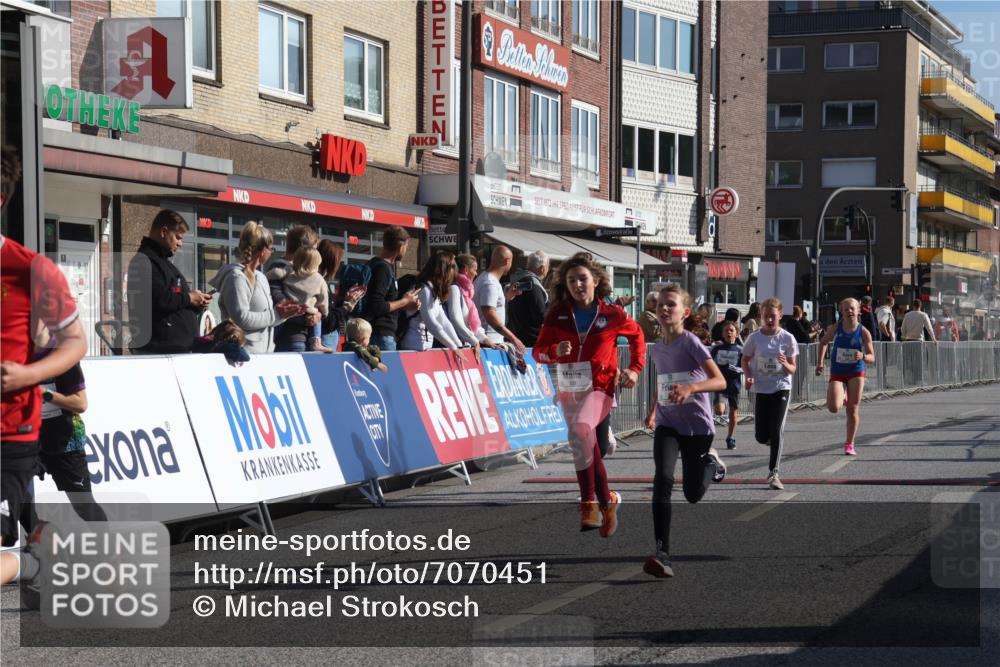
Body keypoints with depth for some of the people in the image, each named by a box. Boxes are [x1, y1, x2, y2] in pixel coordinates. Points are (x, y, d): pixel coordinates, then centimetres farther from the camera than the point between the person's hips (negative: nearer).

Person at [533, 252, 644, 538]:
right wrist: (555, 350, -19)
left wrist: (635, 369, 8)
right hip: (569, 390, 4)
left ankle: (590, 502, -24)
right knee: (585, 444, 12)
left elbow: (637, 334, 16)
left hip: (600, 388, -4)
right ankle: (606, 501, 32)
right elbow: (538, 351, 3)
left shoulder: (612, 315, -3)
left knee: (580, 429, -31)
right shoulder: (557, 315, 1)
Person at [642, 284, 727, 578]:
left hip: (697, 425, -3)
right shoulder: (656, 349, 5)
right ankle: (662, 554, -27)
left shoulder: (691, 342, -14)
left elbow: (720, 381, -23)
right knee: (663, 479, -22)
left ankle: (711, 462, 40)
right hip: (667, 425, 3)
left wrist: (690, 388, -39)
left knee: (693, 494, 6)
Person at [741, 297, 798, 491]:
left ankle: (773, 473, -4)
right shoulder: (754, 338, -4)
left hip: (781, 388, -1)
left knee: (776, 431, -11)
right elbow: (745, 360, 9)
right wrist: (748, 376, -10)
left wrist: (786, 364, -24)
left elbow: (793, 369, -1)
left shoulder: (787, 338, -5)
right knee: (761, 436, 1)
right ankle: (775, 444, 38)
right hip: (761, 389, 1)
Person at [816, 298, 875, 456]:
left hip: (856, 373, 0)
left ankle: (849, 444, 15)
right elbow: (823, 343, 14)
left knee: (853, 410, 0)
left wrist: (863, 356, -27)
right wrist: (820, 363, 6)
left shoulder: (864, 332, -7)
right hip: (837, 372, 0)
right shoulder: (834, 329, -6)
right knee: (834, 408, -17)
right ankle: (843, 400, 21)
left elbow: (872, 358, -5)